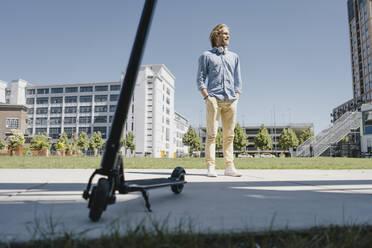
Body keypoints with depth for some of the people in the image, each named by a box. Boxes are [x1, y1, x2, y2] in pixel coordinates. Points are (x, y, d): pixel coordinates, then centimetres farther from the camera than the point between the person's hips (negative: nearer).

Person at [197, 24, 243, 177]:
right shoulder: (206, 56, 13)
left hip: (230, 101, 4)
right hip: (214, 99, -3)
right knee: (212, 134, -8)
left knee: (229, 135, 1)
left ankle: (229, 167, 5)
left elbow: (238, 80, 20)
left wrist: (236, 96, 4)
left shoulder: (234, 57, 24)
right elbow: (200, 79, 5)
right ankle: (211, 167, -5)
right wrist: (207, 97, -8)